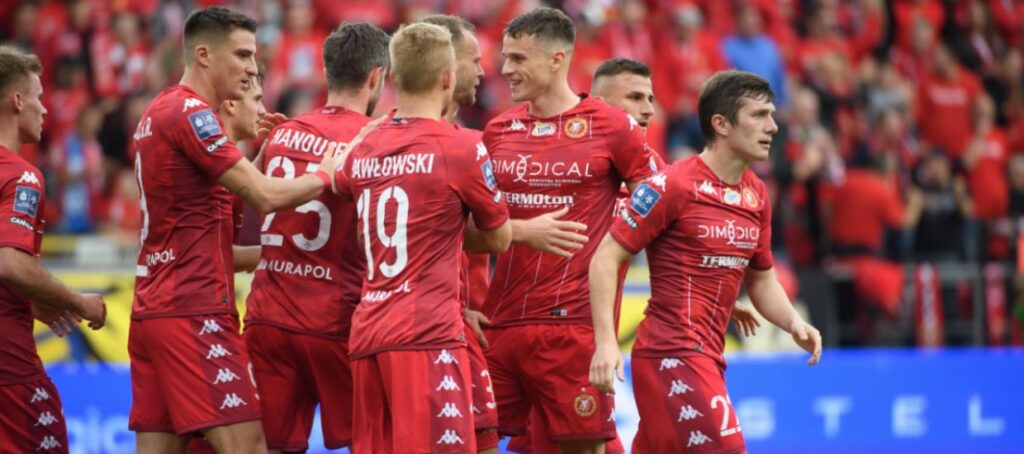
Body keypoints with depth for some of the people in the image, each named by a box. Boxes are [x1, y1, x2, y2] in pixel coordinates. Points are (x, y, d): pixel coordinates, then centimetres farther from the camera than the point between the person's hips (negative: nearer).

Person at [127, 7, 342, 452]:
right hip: (194, 313, -10)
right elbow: (266, 196, -16)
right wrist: (323, 175, 1)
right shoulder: (190, 112, -12)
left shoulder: (158, 112, 17)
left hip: (152, 310, 10)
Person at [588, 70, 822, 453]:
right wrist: (606, 342, -19)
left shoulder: (756, 195, 12)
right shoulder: (674, 186, -10)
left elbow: (761, 279, 24)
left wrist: (793, 323, 4)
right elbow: (606, 258, -10)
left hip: (707, 356, 8)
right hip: (672, 351, -8)